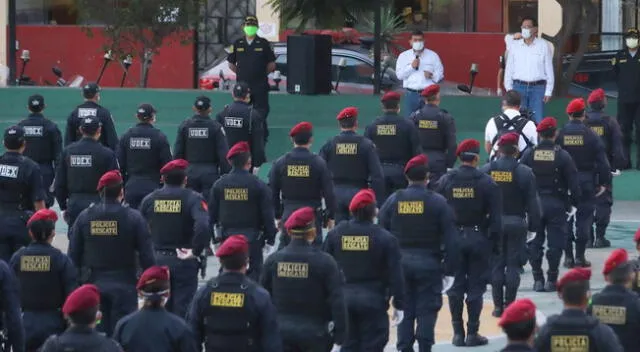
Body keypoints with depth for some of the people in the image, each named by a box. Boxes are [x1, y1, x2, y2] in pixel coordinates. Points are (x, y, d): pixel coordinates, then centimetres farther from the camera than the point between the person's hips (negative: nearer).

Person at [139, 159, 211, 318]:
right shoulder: (192, 199, -10)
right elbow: (204, 226, -26)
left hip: (156, 262, 3)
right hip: (184, 262, -3)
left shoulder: (149, 199, 3)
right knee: (182, 310, 0)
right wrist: (196, 251, -15)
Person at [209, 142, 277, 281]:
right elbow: (268, 214, -6)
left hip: (227, 238, 3)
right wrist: (270, 239, 3)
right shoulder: (258, 185, -9)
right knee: (253, 272, 0)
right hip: (252, 239, -3)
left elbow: (212, 213, 6)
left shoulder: (219, 184, 1)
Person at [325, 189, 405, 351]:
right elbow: (395, 275, -10)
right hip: (373, 301, -3)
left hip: (343, 300, 3)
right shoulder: (385, 238, -10)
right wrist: (398, 305, -2)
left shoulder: (335, 234, 1)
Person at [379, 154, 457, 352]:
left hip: (400, 263, 3)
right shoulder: (438, 202, -7)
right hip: (429, 262, -2)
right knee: (427, 310, 2)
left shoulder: (393, 201, 0)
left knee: (405, 309, 9)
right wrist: (449, 267, -2)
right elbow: (449, 239, -8)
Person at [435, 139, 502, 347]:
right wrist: (495, 243, 2)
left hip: (453, 238, 2)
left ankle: (458, 333, 8)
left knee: (455, 287, 8)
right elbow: (495, 217, -7)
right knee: (475, 288, 3)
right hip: (478, 239, -2)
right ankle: (473, 333, 3)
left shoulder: (446, 180, -2)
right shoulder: (486, 182, -8)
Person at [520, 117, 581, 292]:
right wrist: (574, 202, 8)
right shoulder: (562, 156, -7)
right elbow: (573, 183, -6)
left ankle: (538, 279, 8)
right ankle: (552, 279, 5)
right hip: (556, 205, -2)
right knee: (555, 243, 5)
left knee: (535, 243, 8)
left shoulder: (529, 155, -3)